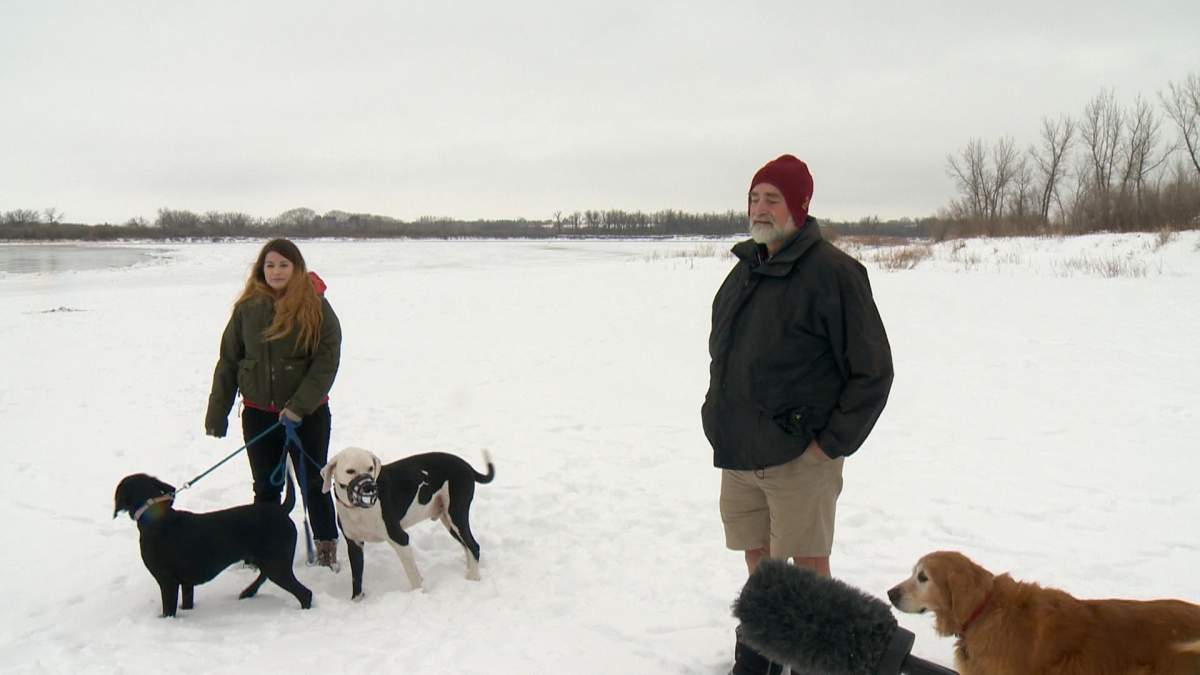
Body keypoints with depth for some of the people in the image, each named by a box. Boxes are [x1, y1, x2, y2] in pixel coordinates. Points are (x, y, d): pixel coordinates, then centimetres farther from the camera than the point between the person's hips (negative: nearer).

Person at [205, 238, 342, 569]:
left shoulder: (317, 307, -9)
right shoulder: (248, 308, -2)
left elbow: (326, 362, -13)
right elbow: (228, 362, 4)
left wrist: (300, 406, -20)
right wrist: (217, 414, 3)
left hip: (307, 415, -2)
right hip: (258, 414, 2)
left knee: (313, 484, 9)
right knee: (265, 488, 13)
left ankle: (327, 548, 24)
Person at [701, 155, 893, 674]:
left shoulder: (831, 271, -13)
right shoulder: (746, 269, 11)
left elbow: (873, 371, -12)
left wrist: (832, 443, -13)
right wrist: (723, 425, 14)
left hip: (799, 456, -7)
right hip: (739, 454, 7)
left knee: (809, 564, 5)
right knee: (758, 561, 17)